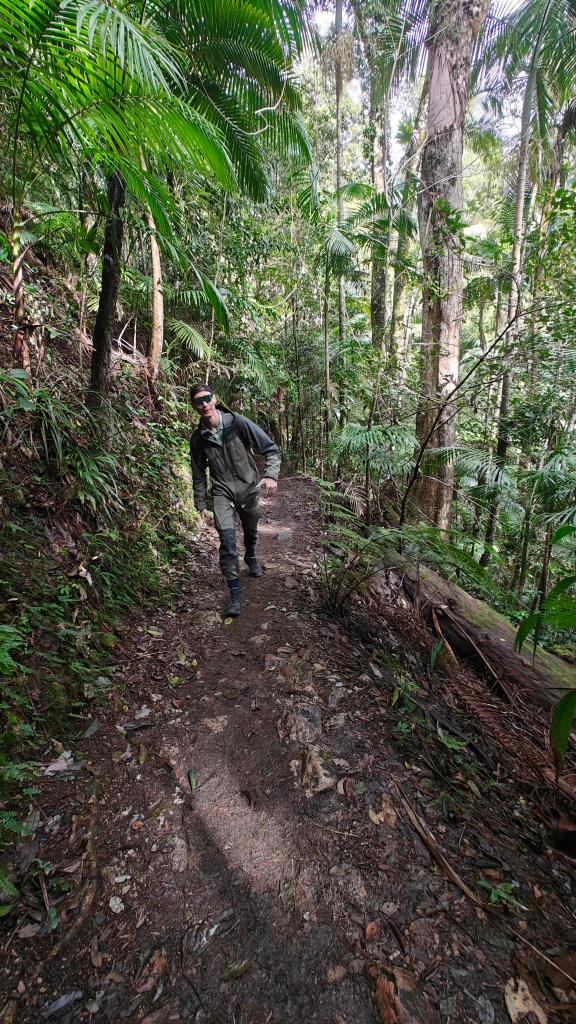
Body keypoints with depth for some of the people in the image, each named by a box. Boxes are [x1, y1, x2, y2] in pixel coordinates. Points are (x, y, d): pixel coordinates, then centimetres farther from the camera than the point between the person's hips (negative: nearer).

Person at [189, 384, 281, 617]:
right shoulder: (198, 438, -5)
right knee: (227, 538, -15)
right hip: (222, 492, 0)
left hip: (249, 488, 0)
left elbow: (272, 449, -14)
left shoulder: (238, 423, -14)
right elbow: (199, 474, 6)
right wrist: (201, 505, 6)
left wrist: (271, 475, -31)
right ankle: (235, 591, -4)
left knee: (251, 532, 19)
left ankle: (251, 558, 53)